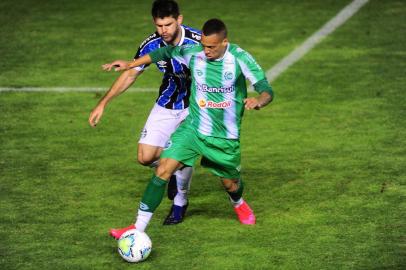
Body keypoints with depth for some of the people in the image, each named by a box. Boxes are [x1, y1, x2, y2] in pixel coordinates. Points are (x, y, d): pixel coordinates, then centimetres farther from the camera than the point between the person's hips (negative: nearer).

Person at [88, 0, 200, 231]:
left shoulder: (198, 41, -25)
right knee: (146, 157, -7)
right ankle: (173, 170, 28)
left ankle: (180, 203, 13)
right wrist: (103, 103, -3)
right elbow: (130, 74, 0)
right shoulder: (152, 45, -14)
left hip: (195, 105, -3)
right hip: (166, 105, 4)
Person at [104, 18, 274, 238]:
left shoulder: (240, 59, -17)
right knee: (163, 170, -16)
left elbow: (267, 91, -18)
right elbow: (165, 52, 10)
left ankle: (239, 204, 56)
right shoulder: (193, 54, -10)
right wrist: (130, 64, 10)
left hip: (226, 136, -1)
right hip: (193, 128, 1)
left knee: (231, 184, 16)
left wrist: (258, 100, -43)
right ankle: (139, 228, -13)